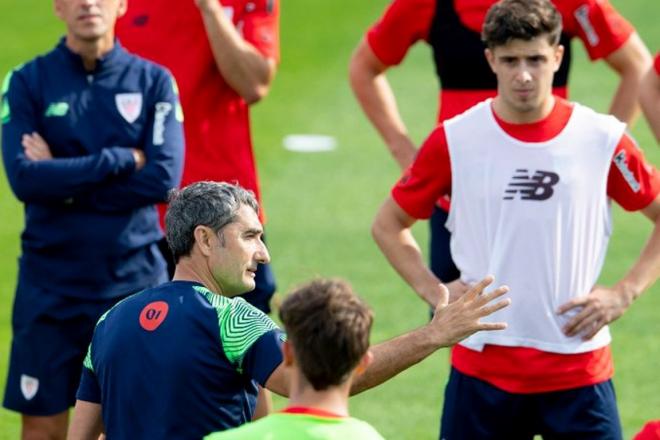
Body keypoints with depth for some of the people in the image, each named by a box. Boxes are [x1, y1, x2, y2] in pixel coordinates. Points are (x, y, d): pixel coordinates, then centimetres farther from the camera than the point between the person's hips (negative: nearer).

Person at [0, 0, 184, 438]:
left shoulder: (154, 81, 2)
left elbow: (164, 179, -11)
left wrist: (65, 178, -11)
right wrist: (122, 160, -14)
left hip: (135, 280, 0)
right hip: (50, 284, 0)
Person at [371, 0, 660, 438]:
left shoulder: (603, 139, -2)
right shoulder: (453, 140, -1)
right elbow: (389, 224, 11)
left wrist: (624, 293, -2)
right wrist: (434, 292, -1)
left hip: (578, 365, 0)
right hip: (481, 364, 1)